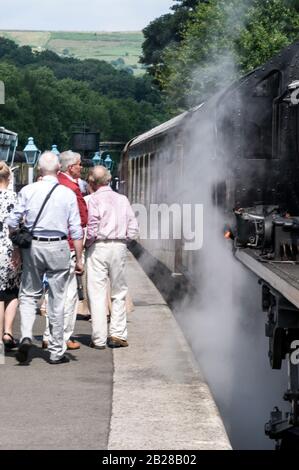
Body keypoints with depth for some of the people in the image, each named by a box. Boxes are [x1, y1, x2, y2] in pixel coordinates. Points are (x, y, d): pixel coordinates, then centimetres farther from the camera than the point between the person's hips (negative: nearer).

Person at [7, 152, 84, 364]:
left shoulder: (27, 191, -1)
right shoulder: (68, 194, -2)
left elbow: (12, 223, -1)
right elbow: (76, 230, -2)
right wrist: (79, 259, 4)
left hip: (33, 247, 1)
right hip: (58, 247, -1)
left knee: (29, 295, 14)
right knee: (57, 300, 6)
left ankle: (26, 335, -10)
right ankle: (57, 351, 11)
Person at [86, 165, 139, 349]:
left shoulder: (94, 199, -6)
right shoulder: (122, 199, 8)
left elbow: (92, 229, -14)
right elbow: (134, 229, 6)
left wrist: (87, 243, 3)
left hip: (99, 247, -4)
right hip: (120, 247, 4)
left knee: (97, 293, -1)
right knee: (119, 292, 14)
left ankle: (99, 339, -2)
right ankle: (118, 334, 10)